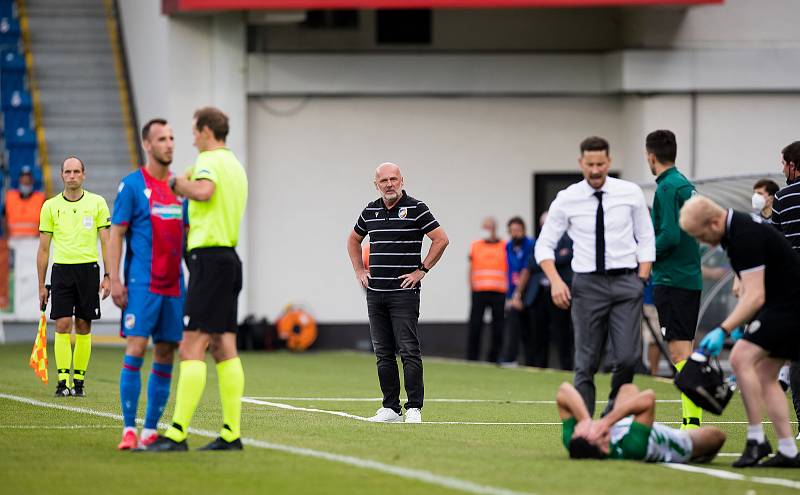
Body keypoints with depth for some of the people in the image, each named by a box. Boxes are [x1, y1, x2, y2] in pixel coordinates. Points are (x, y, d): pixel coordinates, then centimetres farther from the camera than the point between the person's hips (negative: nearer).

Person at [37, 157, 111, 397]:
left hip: (88, 269, 0)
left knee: (84, 326, 3)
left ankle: (79, 379, 10)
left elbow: (106, 241, 5)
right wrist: (41, 285, 5)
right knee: (62, 325, -9)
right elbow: (43, 248, 7)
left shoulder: (97, 203, 4)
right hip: (61, 269, 0)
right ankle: (63, 380, -10)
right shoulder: (50, 206, 5)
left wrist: (107, 276, -3)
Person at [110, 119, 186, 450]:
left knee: (165, 357, 4)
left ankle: (150, 431, 9)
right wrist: (114, 279, -12)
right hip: (142, 284, -6)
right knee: (136, 350, -11)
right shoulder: (132, 185, -3)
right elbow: (116, 233, -5)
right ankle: (129, 430, -8)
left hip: (173, 284, 6)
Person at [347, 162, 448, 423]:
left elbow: (441, 239, -7)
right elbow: (353, 240, 28)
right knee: (383, 353, 7)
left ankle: (414, 408, -8)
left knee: (409, 350, -9)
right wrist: (359, 271, 17)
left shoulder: (416, 209, -5)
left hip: (404, 292, -6)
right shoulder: (370, 211, 11)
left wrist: (421, 270, -8)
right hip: (375, 292, 6)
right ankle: (390, 407, 11)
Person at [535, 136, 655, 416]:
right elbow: (544, 245, 5)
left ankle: (616, 406, 15)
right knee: (586, 363, 0)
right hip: (587, 284, 0)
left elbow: (646, 239, 8)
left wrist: (642, 281, -1)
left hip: (626, 281, 0)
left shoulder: (631, 194, 2)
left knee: (628, 357, -10)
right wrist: (555, 281, -10)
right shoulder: (567, 199, 1)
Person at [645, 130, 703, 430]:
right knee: (684, 352, 14)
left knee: (679, 351, -11)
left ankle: (691, 423, -17)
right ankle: (693, 420, 15)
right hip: (691, 278, 9)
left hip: (672, 279, -9)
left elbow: (670, 236, -21)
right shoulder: (686, 185, 15)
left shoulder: (667, 188, -13)